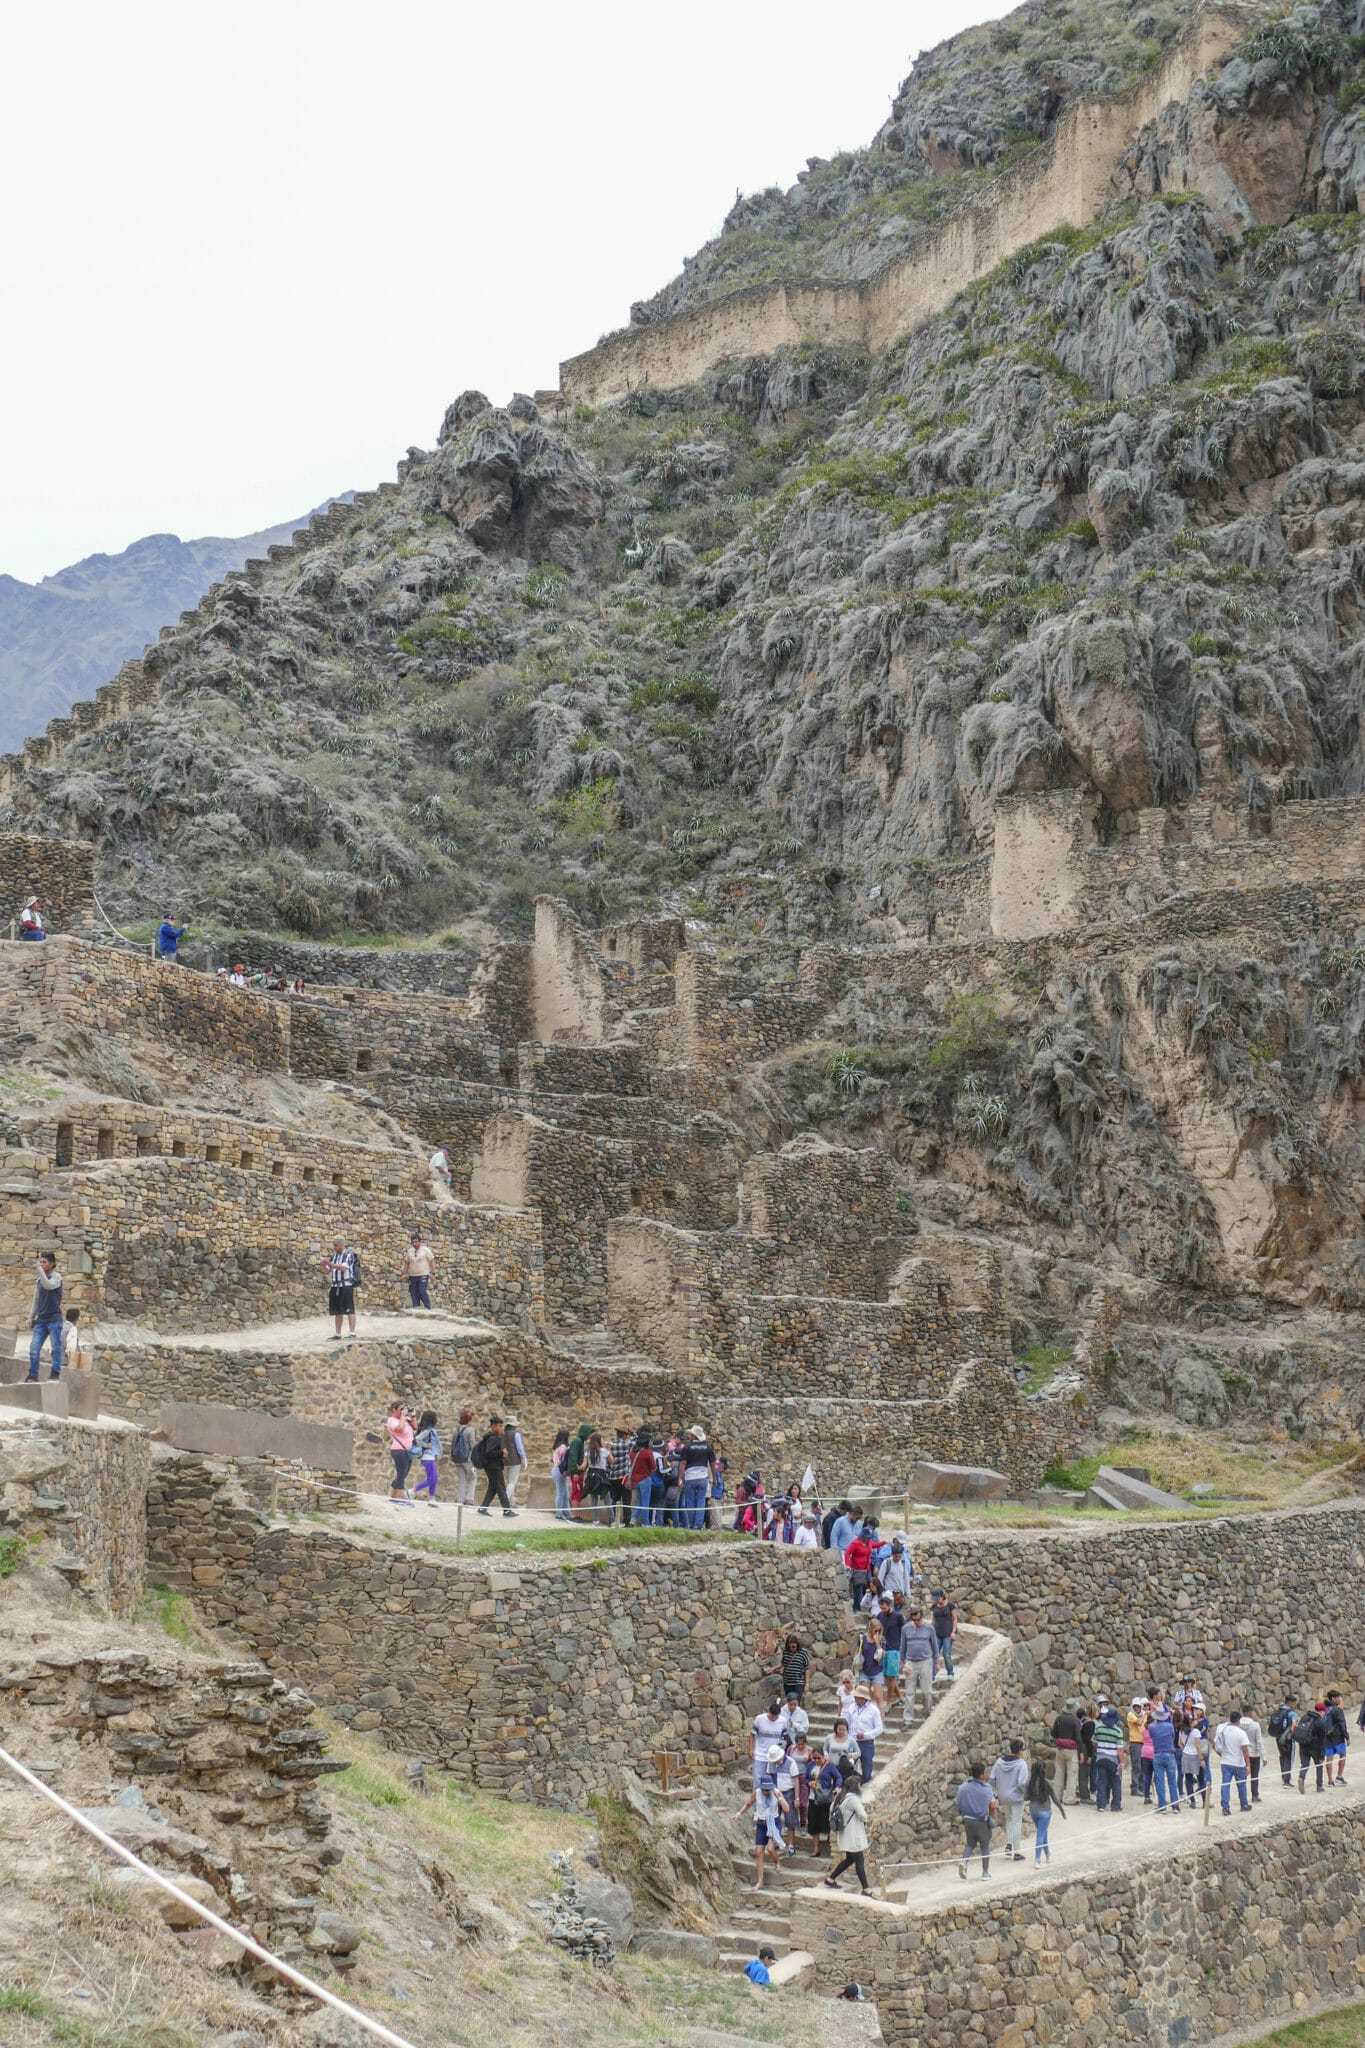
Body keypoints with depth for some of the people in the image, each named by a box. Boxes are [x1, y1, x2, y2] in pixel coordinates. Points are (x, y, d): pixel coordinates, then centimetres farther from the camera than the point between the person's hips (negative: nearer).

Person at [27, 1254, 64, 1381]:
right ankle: (33, 1375, 2)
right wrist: (31, 1317, 19)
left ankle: (55, 1374, 2)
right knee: (34, 1347, -1)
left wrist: (39, 1269, -26)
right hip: (41, 1319, 6)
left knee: (55, 1348, -4)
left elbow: (48, 1285, -26)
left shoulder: (56, 1277, -4)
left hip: (54, 1319, -6)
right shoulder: (38, 1280, 15)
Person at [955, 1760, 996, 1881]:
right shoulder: (986, 1789, -13)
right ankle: (985, 1872, 16)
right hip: (982, 1821, -3)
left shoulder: (963, 1787, -2)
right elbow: (992, 1805, -17)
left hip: (968, 1820, 3)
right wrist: (991, 1814, 4)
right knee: (985, 1846, 11)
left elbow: (956, 1802, 0)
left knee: (970, 1843, 20)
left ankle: (964, 1862, -6)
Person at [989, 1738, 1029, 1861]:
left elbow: (992, 1779, 0)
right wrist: (1026, 1793, -5)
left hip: (1003, 1797, 5)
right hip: (1016, 1797, -5)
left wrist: (996, 1792, 13)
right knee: (1016, 1823, 6)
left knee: (1009, 1819, 26)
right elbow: (1022, 1782, -24)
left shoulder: (999, 1761, -2)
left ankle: (1008, 1844, 14)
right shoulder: (1022, 1764, -18)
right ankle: (1016, 1852, 11)